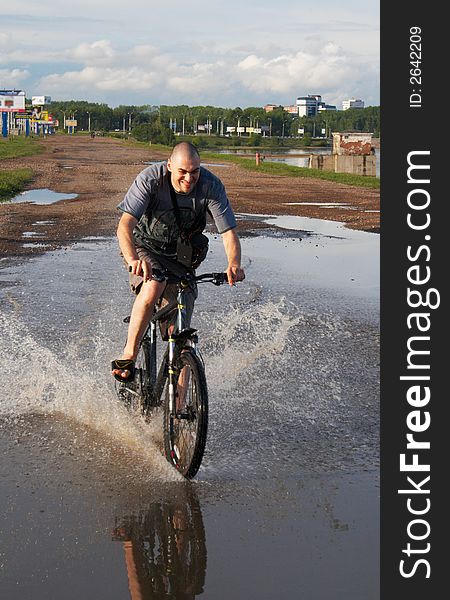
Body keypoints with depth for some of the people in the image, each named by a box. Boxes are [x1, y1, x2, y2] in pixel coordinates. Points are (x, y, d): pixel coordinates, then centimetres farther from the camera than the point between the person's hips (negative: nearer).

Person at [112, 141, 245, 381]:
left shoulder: (211, 186, -21)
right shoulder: (150, 179, -26)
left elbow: (229, 232, -24)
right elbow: (125, 225, -34)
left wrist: (234, 265, -45)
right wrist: (133, 259, -53)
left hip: (181, 255, 2)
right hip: (145, 247, -2)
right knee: (153, 287, -36)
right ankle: (128, 355, -24)